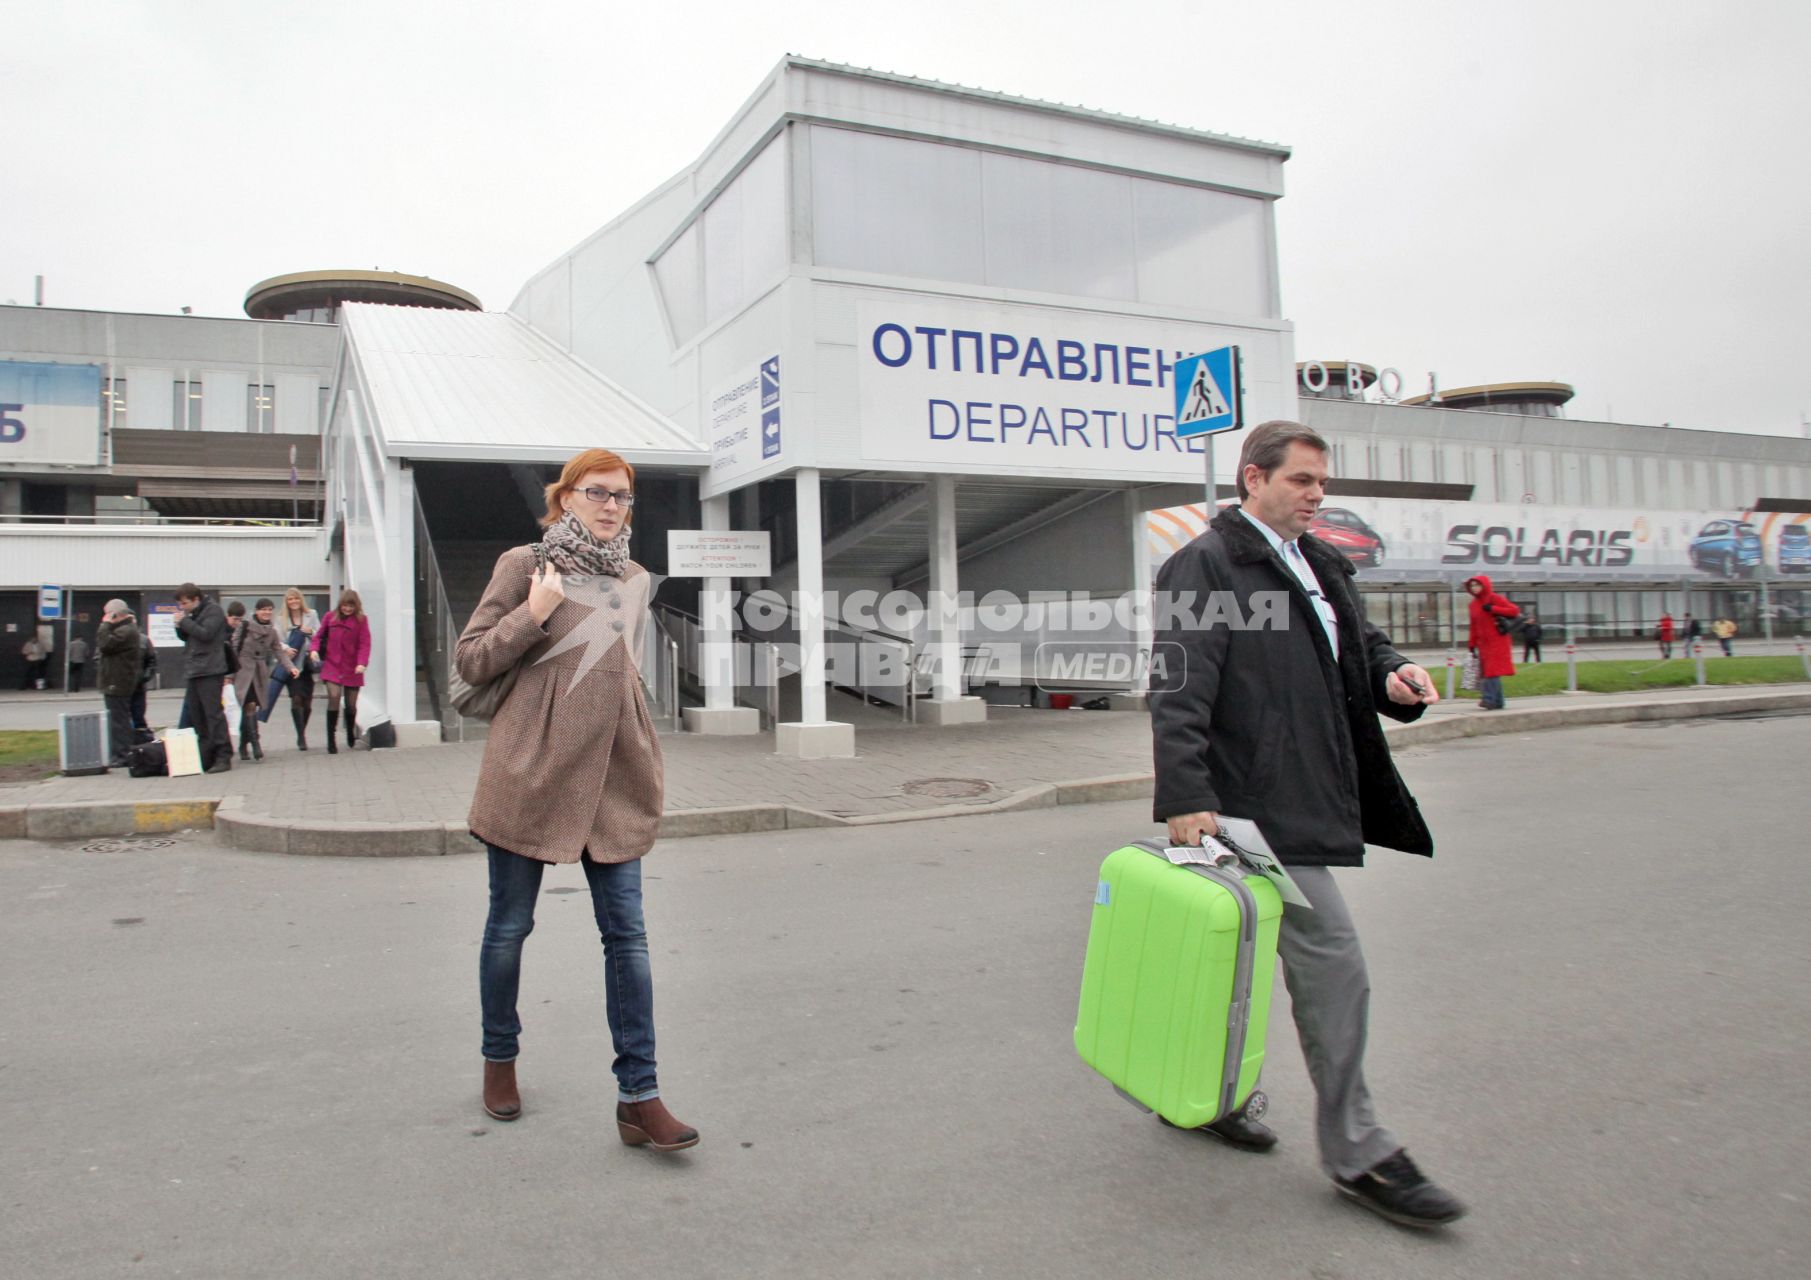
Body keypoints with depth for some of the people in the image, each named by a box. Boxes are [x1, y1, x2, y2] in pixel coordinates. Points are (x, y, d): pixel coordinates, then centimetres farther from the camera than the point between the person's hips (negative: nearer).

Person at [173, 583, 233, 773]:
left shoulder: (213, 610, -6)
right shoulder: (193, 615, 20)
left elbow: (205, 634, -18)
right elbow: (186, 637, 22)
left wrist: (184, 621, -10)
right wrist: (180, 626, 3)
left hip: (210, 671, -9)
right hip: (193, 671, 9)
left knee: (214, 714, -9)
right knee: (196, 716, 8)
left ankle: (223, 757, -8)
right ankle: (206, 757, 13)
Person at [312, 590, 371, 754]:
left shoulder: (360, 620, -2)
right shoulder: (330, 617, 3)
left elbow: (365, 643, -9)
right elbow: (320, 635, 13)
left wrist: (362, 662, -23)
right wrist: (315, 649, -7)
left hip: (352, 668, 0)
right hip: (332, 666, 0)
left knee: (351, 704, 8)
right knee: (334, 697, -19)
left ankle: (351, 735, 35)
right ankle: (331, 741, -12)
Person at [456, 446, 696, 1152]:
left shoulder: (633, 578, 12)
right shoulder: (525, 564, -2)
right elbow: (470, 659, -3)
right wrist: (532, 615, -17)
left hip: (612, 780, 4)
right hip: (530, 773, -3)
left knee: (627, 935, 0)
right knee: (509, 926, 11)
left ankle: (638, 1095, 5)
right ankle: (499, 1059, 35)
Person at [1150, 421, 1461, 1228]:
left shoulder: (1321, 565, 17)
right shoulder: (1205, 567, -11)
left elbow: (1360, 643, 28)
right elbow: (1180, 693, -18)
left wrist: (1391, 674, 4)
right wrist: (1185, 798, -25)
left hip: (1304, 796, 9)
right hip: (1257, 804, -9)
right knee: (1331, 962, -6)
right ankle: (1357, 1154, 8)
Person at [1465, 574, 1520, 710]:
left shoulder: (1495, 599, -4)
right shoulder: (1474, 604, 14)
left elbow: (1514, 610, -12)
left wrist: (1493, 609, -17)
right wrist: (1473, 644, 13)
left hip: (1497, 642, -7)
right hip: (1483, 643, 7)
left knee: (1492, 670, -14)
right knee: (1486, 671, 5)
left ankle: (1489, 699, -21)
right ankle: (1497, 702, 11)